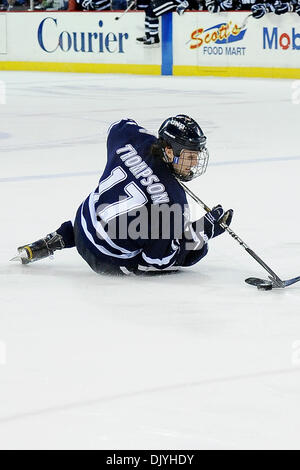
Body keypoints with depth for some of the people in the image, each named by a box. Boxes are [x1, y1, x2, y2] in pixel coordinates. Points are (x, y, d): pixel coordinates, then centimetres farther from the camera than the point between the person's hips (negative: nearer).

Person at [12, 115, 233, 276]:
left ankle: (56, 240, 34)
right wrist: (206, 230, -18)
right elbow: (160, 258, -23)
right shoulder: (171, 199, -29)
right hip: (113, 261, -6)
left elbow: (118, 128, 15)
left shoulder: (133, 138, -12)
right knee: (195, 248, 4)